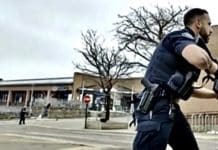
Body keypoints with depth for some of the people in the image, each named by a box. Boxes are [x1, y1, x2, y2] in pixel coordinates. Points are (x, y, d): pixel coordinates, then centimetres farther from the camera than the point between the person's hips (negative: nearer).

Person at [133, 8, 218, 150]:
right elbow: (200, 58, -31)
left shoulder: (189, 45, 24)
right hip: (156, 108, -11)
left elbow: (190, 89, 32)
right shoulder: (182, 37, -5)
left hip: (171, 108, 11)